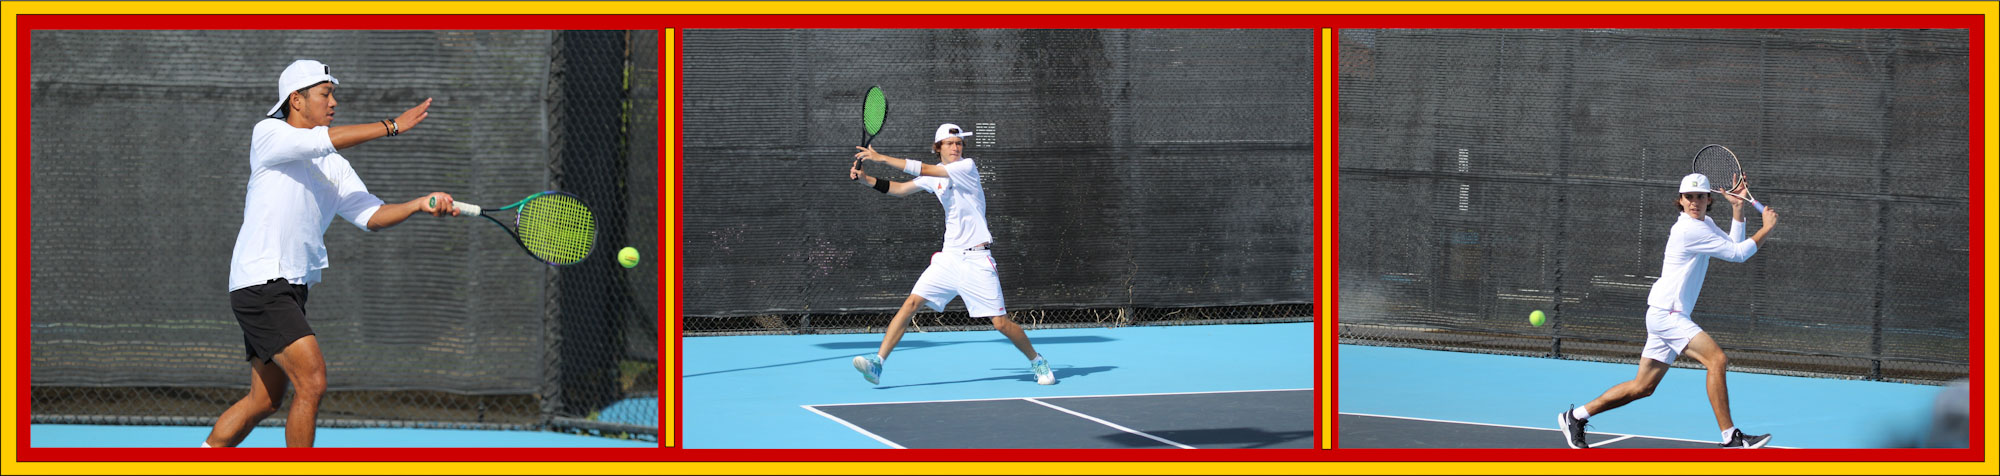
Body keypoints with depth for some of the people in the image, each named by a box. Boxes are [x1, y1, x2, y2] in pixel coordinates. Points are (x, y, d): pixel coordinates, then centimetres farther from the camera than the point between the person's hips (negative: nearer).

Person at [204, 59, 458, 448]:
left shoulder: (334, 167, 15)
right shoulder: (268, 134, -4)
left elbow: (370, 214, 3)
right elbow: (321, 140, -21)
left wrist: (419, 205, -14)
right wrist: (391, 126, -18)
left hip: (291, 291, 9)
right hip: (260, 284, -9)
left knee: (264, 401, 14)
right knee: (312, 380, -18)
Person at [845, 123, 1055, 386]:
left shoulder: (967, 167, -10)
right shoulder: (935, 175, 10)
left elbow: (925, 170, -19)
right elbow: (900, 188, 16)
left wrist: (882, 158, -18)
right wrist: (865, 178, 1)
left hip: (976, 260, -5)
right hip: (949, 257, 5)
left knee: (1001, 323, -5)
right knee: (911, 303, -11)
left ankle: (1037, 362, 17)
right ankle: (877, 362, -13)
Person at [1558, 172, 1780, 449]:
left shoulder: (1705, 223, 16)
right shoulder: (1690, 230, -16)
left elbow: (1733, 245, 17)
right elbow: (1738, 254, -14)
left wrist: (1737, 207, 9)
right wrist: (1767, 228, -4)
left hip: (1669, 316, 10)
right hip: (1666, 313, -10)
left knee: (1643, 386, 11)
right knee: (1717, 359, -22)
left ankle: (1575, 417, 18)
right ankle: (1730, 437, -21)